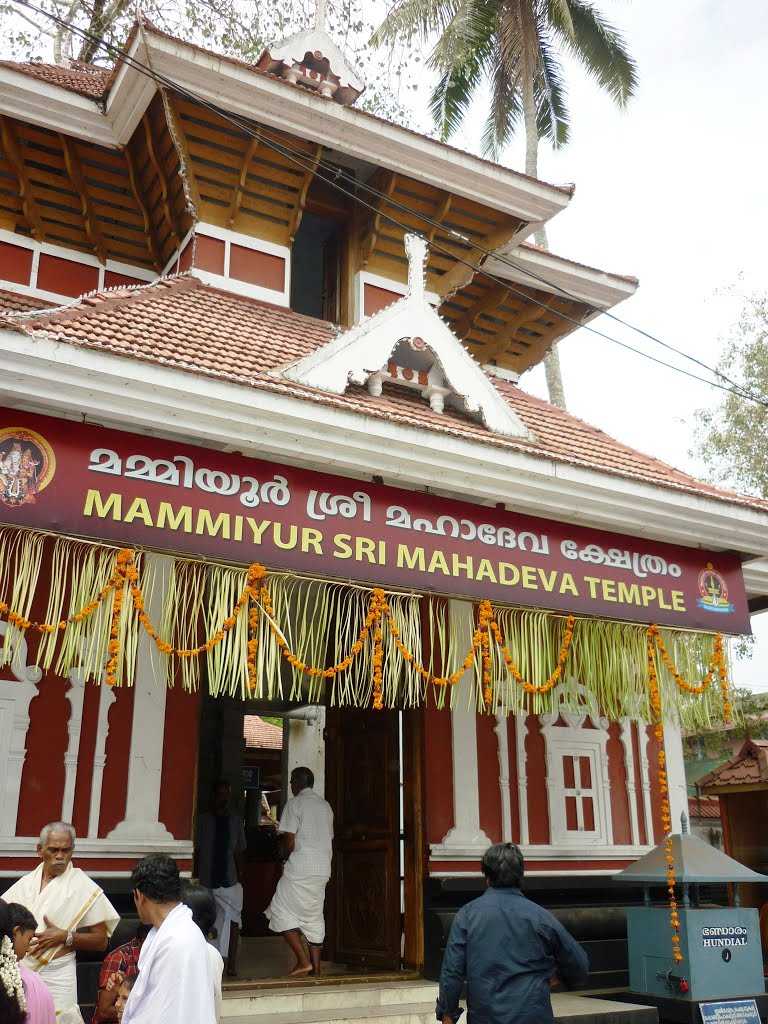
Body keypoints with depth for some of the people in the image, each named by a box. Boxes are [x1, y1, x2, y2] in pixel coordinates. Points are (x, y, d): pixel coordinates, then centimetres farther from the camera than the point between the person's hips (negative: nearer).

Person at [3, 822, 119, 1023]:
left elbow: (101, 941, -3)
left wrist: (65, 937, -15)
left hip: (56, 976, -3)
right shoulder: (26, 883, 8)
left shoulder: (85, 887, -4)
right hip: (17, 970, 4)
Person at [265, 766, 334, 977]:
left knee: (281, 912, 3)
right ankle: (316, 967, 11)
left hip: (300, 868, -7)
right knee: (314, 916, 13)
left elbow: (289, 841, -11)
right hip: (322, 869, 7)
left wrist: (285, 856, 8)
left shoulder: (294, 804, -6)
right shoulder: (325, 805, 15)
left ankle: (303, 960, -3)